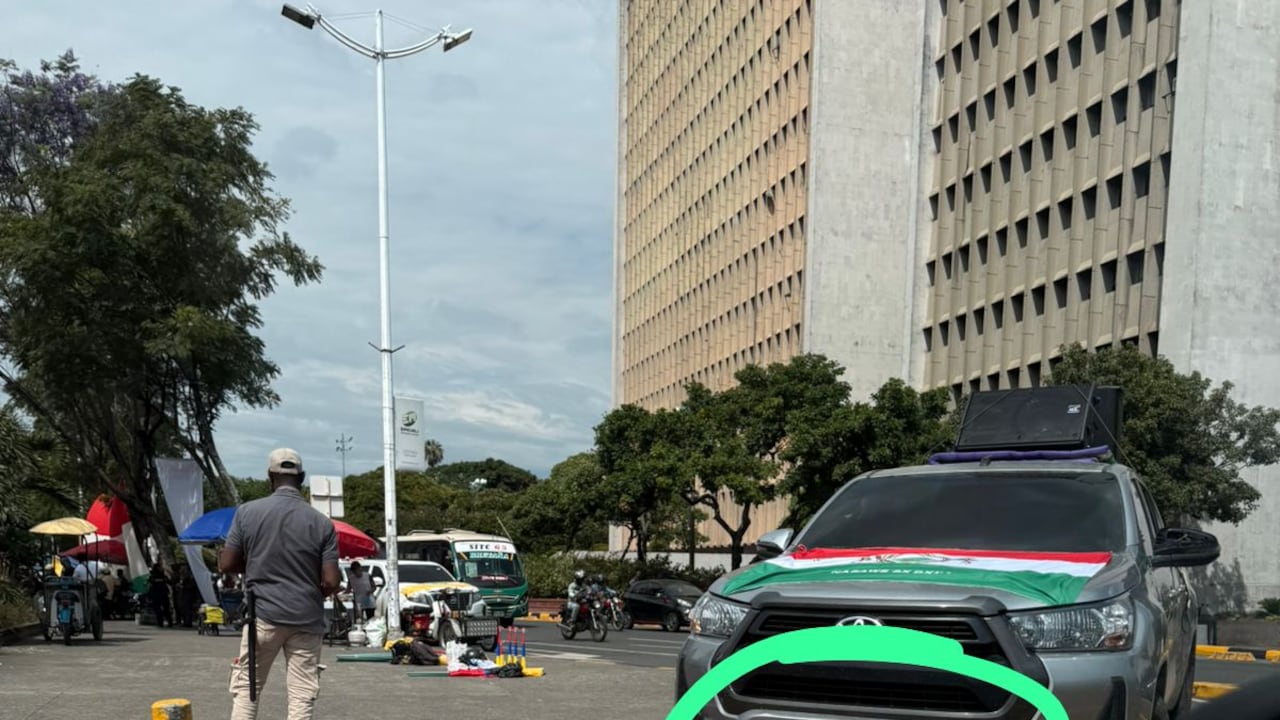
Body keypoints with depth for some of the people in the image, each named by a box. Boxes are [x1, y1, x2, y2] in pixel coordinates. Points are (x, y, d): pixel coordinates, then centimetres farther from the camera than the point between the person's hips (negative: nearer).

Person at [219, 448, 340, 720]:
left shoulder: (248, 512, -4)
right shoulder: (322, 522, -4)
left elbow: (226, 564, 0)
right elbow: (332, 583, -6)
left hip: (263, 613, 0)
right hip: (307, 618, 0)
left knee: (245, 688, 11)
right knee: (302, 696, 3)